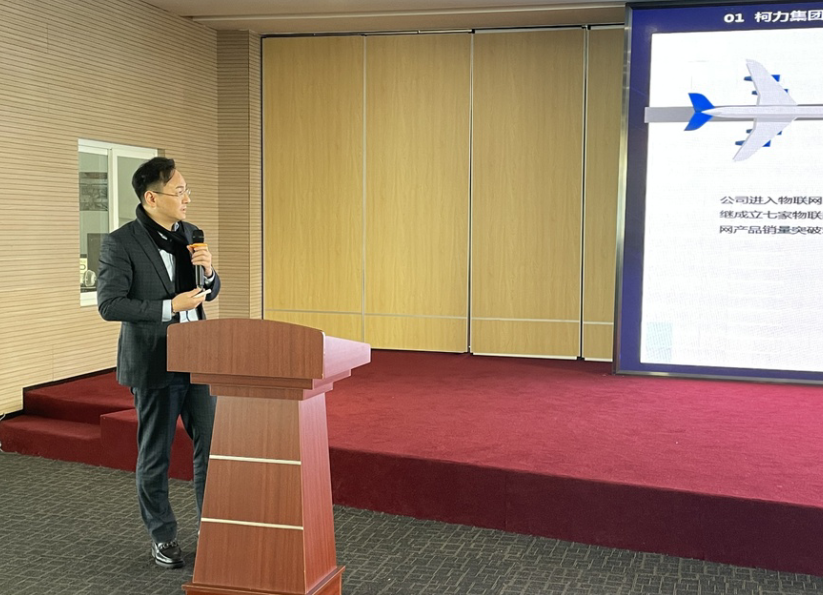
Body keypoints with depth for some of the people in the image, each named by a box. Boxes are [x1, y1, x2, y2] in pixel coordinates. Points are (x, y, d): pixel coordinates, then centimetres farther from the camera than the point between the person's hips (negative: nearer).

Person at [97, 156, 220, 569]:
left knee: (211, 446, 9)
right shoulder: (120, 243, -11)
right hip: (154, 365, -5)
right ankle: (162, 537, 25)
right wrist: (170, 307, -21)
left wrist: (208, 269, -8)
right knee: (155, 456, 9)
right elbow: (109, 304, -16)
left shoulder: (189, 233, 7)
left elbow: (210, 293, 14)